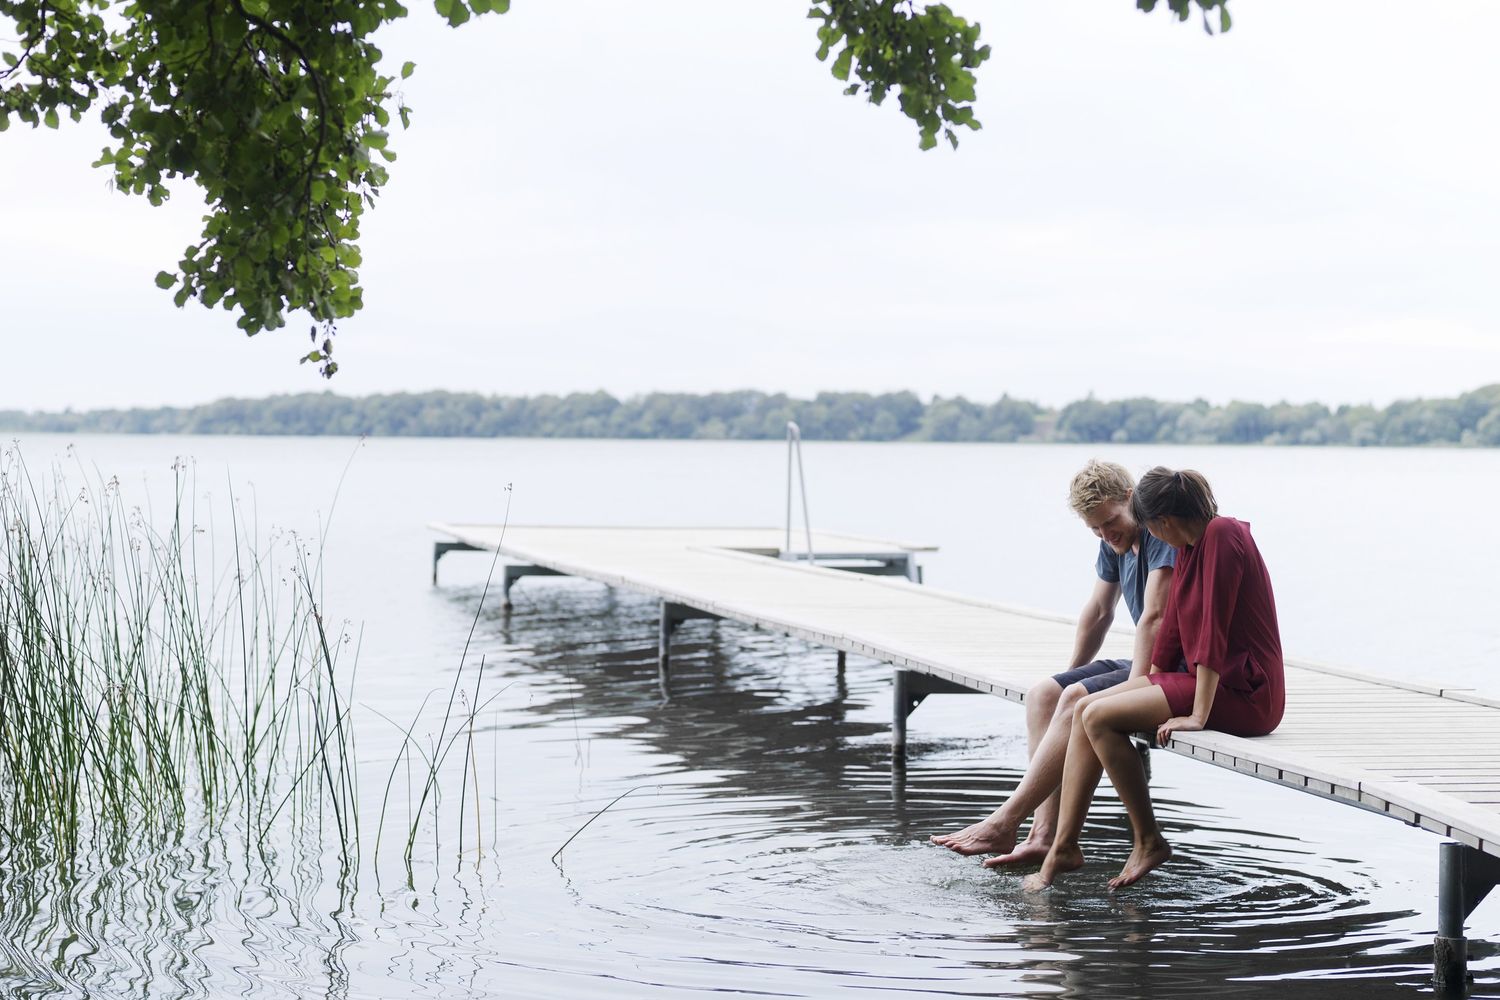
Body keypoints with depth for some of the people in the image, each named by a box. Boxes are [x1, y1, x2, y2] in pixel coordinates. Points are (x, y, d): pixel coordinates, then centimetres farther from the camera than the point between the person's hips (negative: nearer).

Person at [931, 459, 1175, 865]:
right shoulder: (1115, 542, 12)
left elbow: (1154, 618, -23)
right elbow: (1099, 613, 22)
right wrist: (1071, 678, 22)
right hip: (1143, 664, 10)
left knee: (1078, 701, -26)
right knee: (1042, 695, -2)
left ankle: (1005, 823, -22)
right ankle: (1045, 833, -15)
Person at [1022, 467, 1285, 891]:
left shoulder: (1222, 535, -17)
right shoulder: (1190, 547, 12)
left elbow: (1213, 627, -21)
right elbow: (1174, 625, 17)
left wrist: (1198, 715, -22)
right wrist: (1148, 685, 16)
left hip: (1243, 694, -10)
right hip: (1206, 681, 10)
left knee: (1099, 717, -17)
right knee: (1084, 710, 0)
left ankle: (1149, 841, -5)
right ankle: (1063, 847, -3)